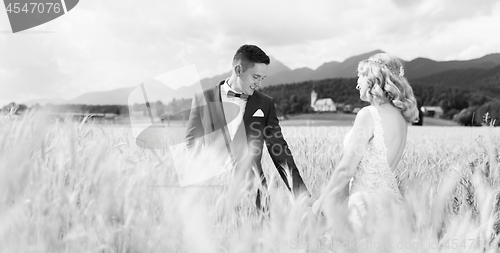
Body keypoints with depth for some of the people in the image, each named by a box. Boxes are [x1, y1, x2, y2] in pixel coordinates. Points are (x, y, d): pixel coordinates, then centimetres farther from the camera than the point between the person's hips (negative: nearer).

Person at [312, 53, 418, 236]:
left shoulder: (369, 114, -13)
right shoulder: (399, 115, 10)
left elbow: (346, 169, -12)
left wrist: (322, 201, -1)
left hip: (369, 203, -8)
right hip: (390, 198, 8)